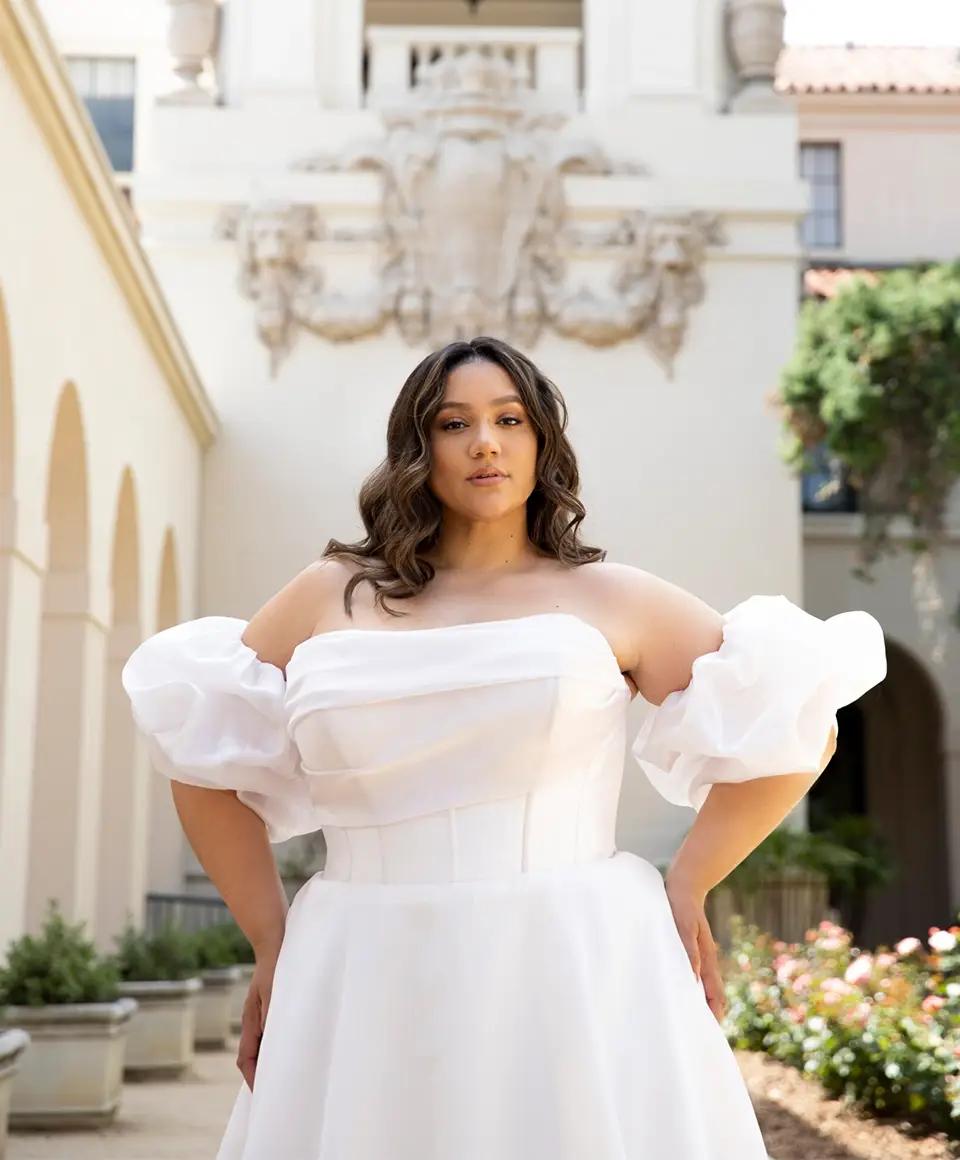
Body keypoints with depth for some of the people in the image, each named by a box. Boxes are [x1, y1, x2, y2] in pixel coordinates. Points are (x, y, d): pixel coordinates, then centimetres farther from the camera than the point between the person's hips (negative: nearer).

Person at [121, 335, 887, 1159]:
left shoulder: (609, 599, 5)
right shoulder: (332, 597, 9)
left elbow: (799, 727, 7)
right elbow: (203, 751, 14)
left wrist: (685, 887, 3)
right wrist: (271, 942, 9)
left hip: (572, 979, -1)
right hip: (366, 994, 2)